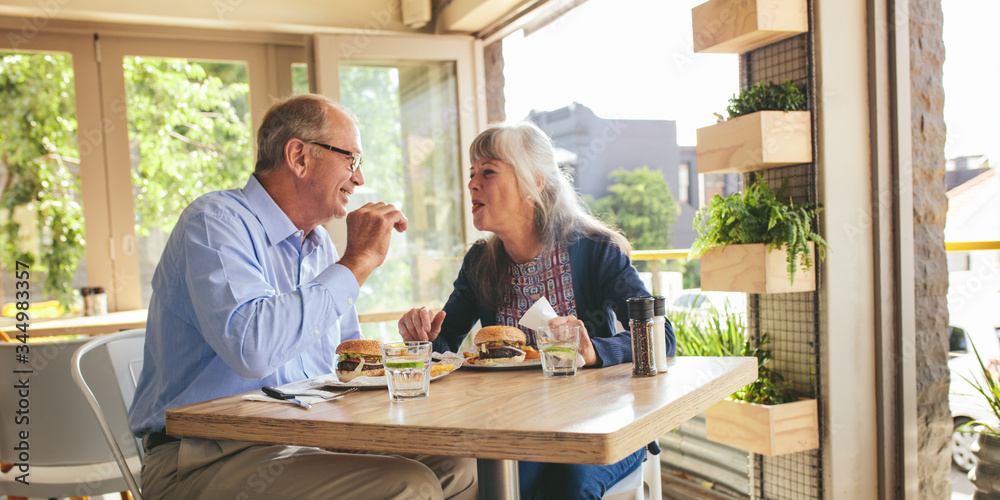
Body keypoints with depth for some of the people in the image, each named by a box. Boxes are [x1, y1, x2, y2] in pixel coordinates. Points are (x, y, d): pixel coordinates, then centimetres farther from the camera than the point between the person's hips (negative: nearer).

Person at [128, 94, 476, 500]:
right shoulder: (215, 221, -12)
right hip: (206, 461, -8)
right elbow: (251, 347, -31)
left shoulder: (319, 244, 14)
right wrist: (358, 261, -22)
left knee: (456, 467, -6)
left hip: (307, 443, 8)